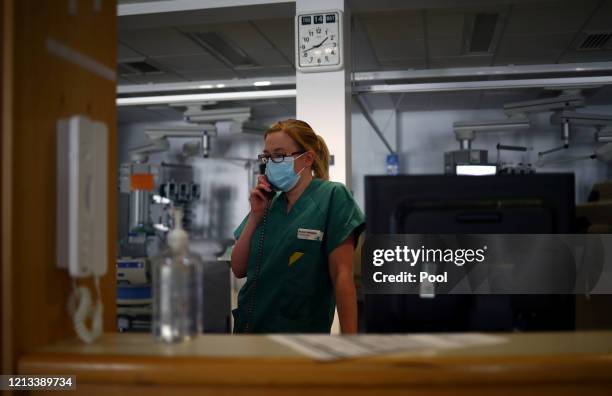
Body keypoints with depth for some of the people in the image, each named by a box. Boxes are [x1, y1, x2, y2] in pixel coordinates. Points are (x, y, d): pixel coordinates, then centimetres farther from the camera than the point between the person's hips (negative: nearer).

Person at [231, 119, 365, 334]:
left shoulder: (332, 196, -10)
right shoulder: (268, 203, 5)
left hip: (301, 328, -5)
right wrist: (256, 215, -6)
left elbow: (341, 275, -15)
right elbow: (239, 269, 3)